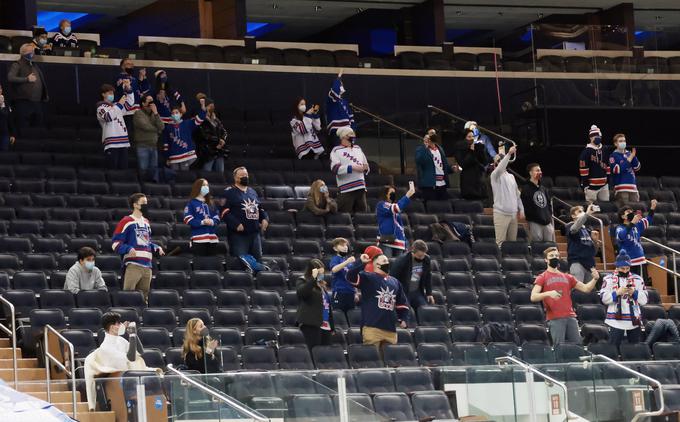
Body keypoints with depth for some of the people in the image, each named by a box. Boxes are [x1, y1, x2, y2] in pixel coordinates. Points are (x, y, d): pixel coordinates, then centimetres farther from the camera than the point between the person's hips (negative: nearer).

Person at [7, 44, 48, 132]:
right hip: (23, 103, -7)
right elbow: (10, 78, -19)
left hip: (37, 103, 7)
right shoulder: (17, 65, -1)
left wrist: (45, 95, 19)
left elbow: (42, 81, 30)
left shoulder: (34, 66, 23)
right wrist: (26, 79, -23)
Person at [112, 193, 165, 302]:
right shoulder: (126, 222, -3)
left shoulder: (146, 223, 22)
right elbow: (116, 243, -6)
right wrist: (128, 249, -22)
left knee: (144, 295, 10)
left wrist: (157, 248, 14)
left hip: (147, 265, 8)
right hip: (133, 265, -8)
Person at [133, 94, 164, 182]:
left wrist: (156, 113, -6)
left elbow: (161, 127, 1)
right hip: (142, 146, -6)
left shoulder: (154, 114, 15)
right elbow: (145, 126, -14)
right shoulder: (138, 113, -2)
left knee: (154, 169, 4)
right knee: (144, 170, -10)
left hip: (154, 146, 6)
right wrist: (157, 130, 2)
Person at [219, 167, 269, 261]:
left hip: (255, 233, 7)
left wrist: (265, 219, 7)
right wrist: (236, 224, -20)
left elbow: (260, 208, 27)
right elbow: (224, 212, -11)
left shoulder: (252, 192, 19)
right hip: (238, 234, -7)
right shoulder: (229, 192, -3)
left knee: (257, 259, 10)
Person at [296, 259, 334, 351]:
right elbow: (302, 292, -22)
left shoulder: (322, 284, 21)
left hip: (325, 326, 7)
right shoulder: (303, 281, 2)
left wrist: (332, 327, 20)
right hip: (311, 324, -7)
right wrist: (313, 278, -21)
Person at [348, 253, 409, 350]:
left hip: (391, 329, 6)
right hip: (372, 327, -6)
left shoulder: (395, 282, 21)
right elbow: (351, 276, -16)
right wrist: (361, 263, -25)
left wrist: (403, 319, 19)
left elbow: (402, 303, 29)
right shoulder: (367, 278, 1)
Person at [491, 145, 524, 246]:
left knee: (513, 241, 8)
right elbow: (500, 168, -26)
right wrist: (509, 153, -34)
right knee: (501, 242, -9)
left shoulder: (511, 176, 18)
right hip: (501, 214, -6)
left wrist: (521, 208, 12)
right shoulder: (495, 176, -3)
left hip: (513, 213, 6)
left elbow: (516, 194, 20)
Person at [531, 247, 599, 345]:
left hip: (570, 317, 5)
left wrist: (594, 279, 2)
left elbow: (585, 288, 21)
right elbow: (533, 297, -7)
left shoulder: (567, 277, 20)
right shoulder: (542, 278, 5)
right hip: (555, 319, -5)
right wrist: (548, 293, -24)